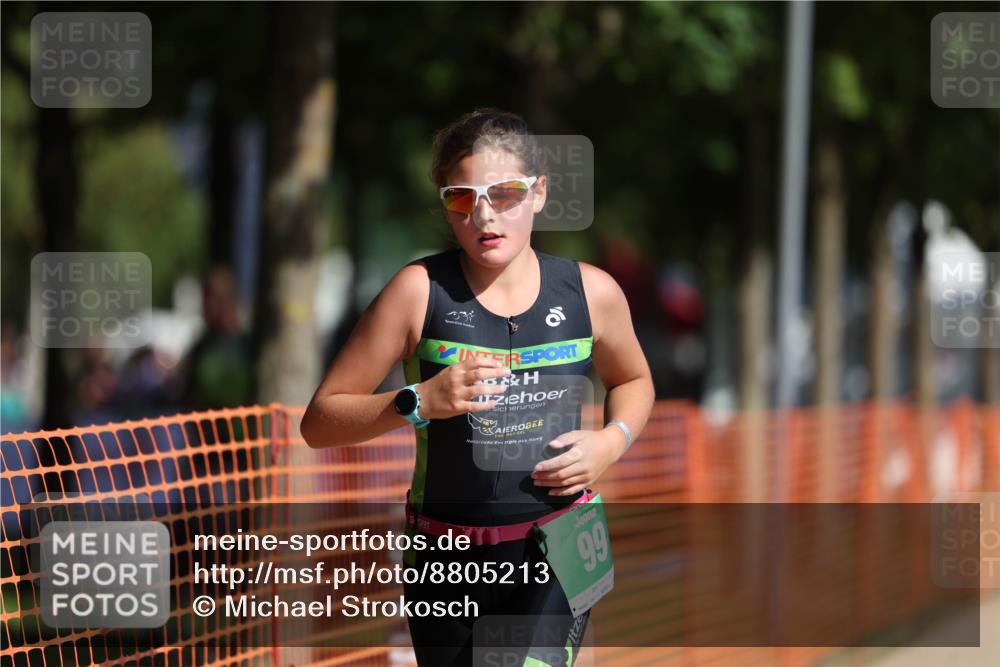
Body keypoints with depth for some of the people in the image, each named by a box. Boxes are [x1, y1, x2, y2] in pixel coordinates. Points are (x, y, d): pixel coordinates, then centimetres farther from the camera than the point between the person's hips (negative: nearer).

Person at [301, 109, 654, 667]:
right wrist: (420, 402, -24)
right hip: (447, 555, 1)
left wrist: (611, 442, -2)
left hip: (555, 555, -1)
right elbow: (319, 422, -9)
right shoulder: (420, 291, -10)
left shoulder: (590, 292, -3)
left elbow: (633, 381, 20)